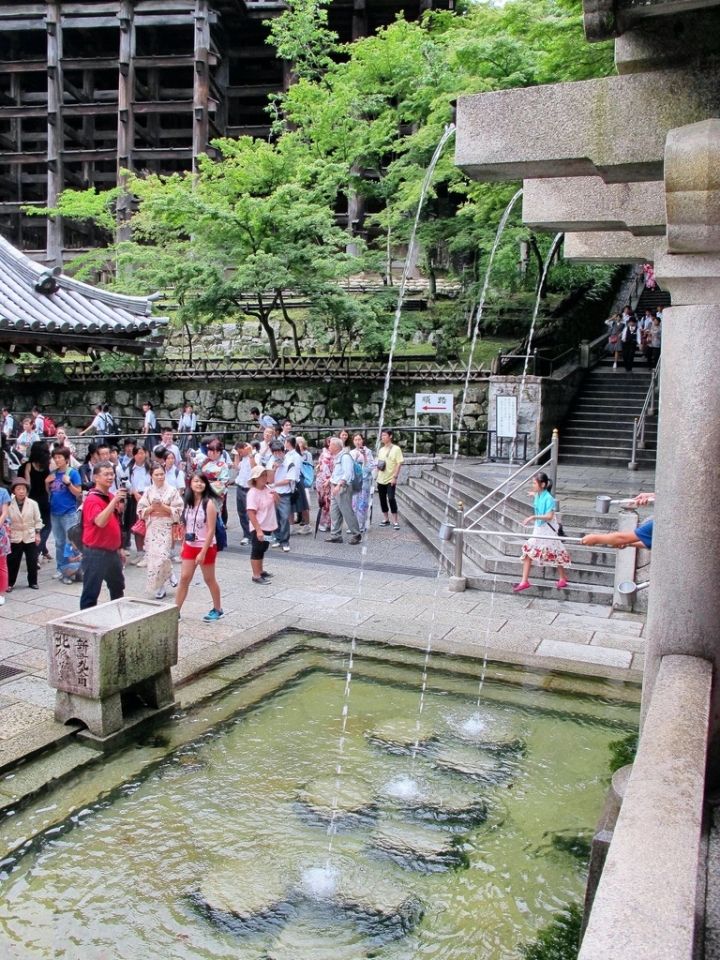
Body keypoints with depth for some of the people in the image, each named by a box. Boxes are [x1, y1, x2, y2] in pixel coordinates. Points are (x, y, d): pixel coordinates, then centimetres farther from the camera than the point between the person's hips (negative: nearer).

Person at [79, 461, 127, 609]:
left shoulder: (112, 498, 9)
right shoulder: (92, 499, -16)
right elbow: (100, 522, -34)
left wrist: (119, 548, 20)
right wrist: (114, 500, -36)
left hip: (112, 551, 9)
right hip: (95, 553, -9)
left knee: (118, 589, 22)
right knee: (91, 593, -1)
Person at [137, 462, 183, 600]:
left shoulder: (172, 490, -1)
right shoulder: (148, 491, 5)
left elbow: (179, 511, -4)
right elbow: (141, 511, 4)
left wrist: (164, 507, -15)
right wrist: (152, 507, -13)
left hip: (166, 527, -3)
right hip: (152, 527, 3)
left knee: (162, 556, -14)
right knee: (152, 556, 2)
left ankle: (169, 574, 17)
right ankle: (159, 585, 15)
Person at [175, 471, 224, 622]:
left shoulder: (209, 503, -16)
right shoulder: (187, 502, 3)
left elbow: (211, 530, -18)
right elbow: (186, 526, 11)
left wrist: (203, 552, -20)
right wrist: (183, 546, 9)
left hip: (206, 547, -5)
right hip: (190, 546, 5)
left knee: (209, 579, 8)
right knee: (184, 578, 5)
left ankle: (218, 610, 25)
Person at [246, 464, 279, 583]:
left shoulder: (267, 488, 2)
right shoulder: (253, 493, -21)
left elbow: (277, 502, 15)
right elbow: (251, 513, -25)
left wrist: (275, 495, -9)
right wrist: (258, 530, -28)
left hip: (268, 526, 8)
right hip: (258, 528, -8)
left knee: (262, 550, 20)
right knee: (256, 551, 3)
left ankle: (261, 571, 34)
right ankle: (256, 576, 11)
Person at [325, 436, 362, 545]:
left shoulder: (345, 457, -14)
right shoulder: (337, 457, 16)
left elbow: (347, 473, -23)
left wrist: (339, 485, -30)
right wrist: (330, 481, 24)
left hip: (343, 488, -10)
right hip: (335, 488, 10)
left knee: (347, 512, -5)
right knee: (334, 512, 9)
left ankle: (356, 535, 4)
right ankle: (335, 535, 14)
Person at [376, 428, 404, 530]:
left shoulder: (396, 449, -7)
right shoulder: (381, 450, 11)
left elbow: (399, 463, -11)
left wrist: (395, 477, -17)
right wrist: (377, 474, 10)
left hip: (390, 479, -6)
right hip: (380, 479, 6)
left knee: (391, 499, -11)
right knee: (382, 499, 8)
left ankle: (395, 521, -4)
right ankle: (386, 519, 20)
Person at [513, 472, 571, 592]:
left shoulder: (548, 498, -22)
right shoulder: (538, 496, 1)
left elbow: (549, 516, -29)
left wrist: (533, 517, -33)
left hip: (547, 530, -7)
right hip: (538, 529, 7)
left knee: (556, 555, 9)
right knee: (527, 552, 2)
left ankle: (562, 579, 29)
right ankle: (524, 581, 7)